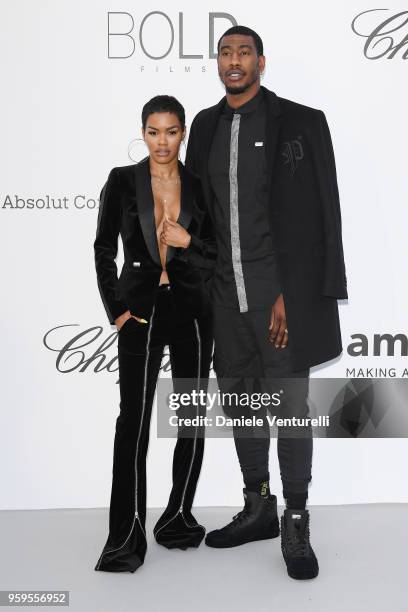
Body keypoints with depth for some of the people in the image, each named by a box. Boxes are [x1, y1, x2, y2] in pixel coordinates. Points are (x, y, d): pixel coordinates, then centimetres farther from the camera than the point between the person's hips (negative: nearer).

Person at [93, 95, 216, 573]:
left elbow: (218, 257, 8)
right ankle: (127, 538, -2)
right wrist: (115, 309, -4)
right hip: (140, 312, -2)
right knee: (134, 418, -8)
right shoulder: (122, 182, 2)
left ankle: (178, 519, 22)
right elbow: (104, 250, 3)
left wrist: (189, 242, -11)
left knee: (193, 417, 6)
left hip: (192, 310, 2)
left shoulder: (200, 187, 6)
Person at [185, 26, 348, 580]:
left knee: (290, 405, 2)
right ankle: (258, 509, 30)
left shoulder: (300, 122, -2)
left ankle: (296, 525, 17)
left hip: (281, 289, -5)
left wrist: (294, 295, -13)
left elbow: (319, 216, -7)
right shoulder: (205, 126, 12)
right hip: (224, 293, 5)